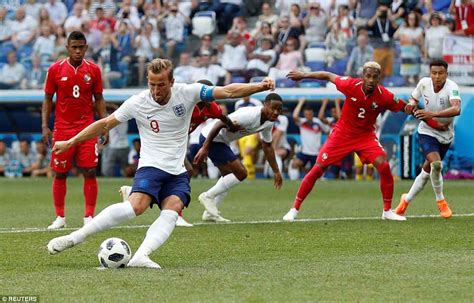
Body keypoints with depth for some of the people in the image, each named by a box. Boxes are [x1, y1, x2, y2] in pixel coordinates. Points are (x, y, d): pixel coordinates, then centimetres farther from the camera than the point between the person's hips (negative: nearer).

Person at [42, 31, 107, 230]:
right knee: (60, 174, 2)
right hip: (62, 129, 0)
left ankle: (89, 217, -1)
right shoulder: (55, 70, 0)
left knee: (90, 172, -6)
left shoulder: (93, 70, 3)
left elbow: (98, 99, 10)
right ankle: (60, 217, 11)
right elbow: (48, 99, 6)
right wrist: (45, 126, -3)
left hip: (87, 129, 0)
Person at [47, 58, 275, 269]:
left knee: (172, 211, -25)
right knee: (137, 206, -28)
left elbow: (228, 91, -5)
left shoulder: (187, 93, -3)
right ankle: (73, 238, -28)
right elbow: (105, 124, 6)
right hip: (151, 166, -3)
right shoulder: (137, 103, -5)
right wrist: (70, 143, 7)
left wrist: (259, 87, -18)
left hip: (178, 172, 3)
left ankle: (141, 256, -40)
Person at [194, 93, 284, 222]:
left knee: (229, 175, 20)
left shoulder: (269, 123, 1)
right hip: (210, 138, -10)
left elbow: (267, 146, 17)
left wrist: (276, 171, 19)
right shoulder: (249, 115, -29)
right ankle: (208, 196, 0)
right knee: (241, 173, -12)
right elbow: (219, 124, -29)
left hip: (221, 141, 10)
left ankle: (210, 213, 28)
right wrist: (205, 148, -29)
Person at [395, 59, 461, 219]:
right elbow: (413, 98, 8)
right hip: (427, 132, 0)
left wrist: (433, 114, -54)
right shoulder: (424, 83, -13)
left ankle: (407, 200, 33)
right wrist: (412, 104, -16)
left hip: (445, 135, 1)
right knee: (436, 163, -24)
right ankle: (441, 201, -2)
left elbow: (456, 109, -42)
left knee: (427, 170, 11)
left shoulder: (451, 87, -24)